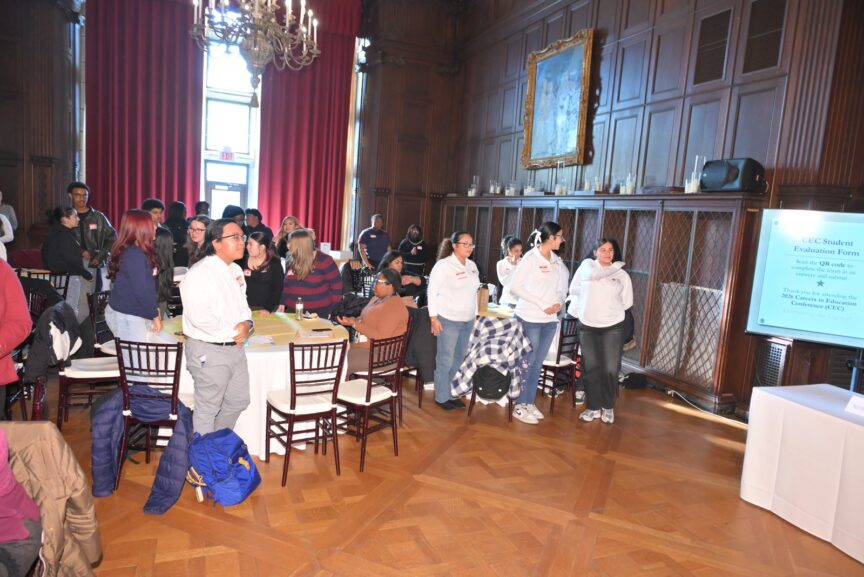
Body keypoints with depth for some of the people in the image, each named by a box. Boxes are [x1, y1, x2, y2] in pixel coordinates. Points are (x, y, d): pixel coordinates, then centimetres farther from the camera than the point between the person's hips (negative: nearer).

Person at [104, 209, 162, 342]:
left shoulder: (140, 252, 11)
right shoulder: (134, 255, -18)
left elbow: (148, 284, 13)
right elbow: (140, 290, -20)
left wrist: (155, 309, 10)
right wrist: (155, 315, -13)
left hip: (135, 313, 9)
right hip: (126, 316, -9)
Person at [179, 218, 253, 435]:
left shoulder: (236, 270, 10)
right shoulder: (199, 273, -17)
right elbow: (199, 317, -25)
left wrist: (246, 323, -4)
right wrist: (233, 331, -16)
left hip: (235, 346, 9)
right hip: (209, 351, -8)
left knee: (238, 401, 20)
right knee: (207, 409, 5)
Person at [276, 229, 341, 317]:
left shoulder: (324, 261, -12)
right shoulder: (290, 260, 5)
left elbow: (337, 286, -9)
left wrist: (334, 311, -12)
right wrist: (282, 303, 9)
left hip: (319, 312, -5)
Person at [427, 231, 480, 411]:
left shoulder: (472, 266, 11)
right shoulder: (444, 265, -10)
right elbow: (432, 291, -10)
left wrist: (475, 315, 15)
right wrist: (434, 317, -15)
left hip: (467, 321, 7)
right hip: (448, 320, -6)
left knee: (459, 359, 12)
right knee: (445, 360, 1)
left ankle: (453, 394, 24)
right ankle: (442, 397, 13)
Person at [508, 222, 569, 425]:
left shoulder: (557, 261, 6)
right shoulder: (530, 258, -12)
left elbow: (562, 286, 16)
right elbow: (514, 287, -15)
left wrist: (559, 302, -5)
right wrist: (541, 304, -18)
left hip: (550, 319, 6)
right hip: (530, 318, -6)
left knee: (537, 364, 13)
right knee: (526, 363, 2)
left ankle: (530, 402, 25)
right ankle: (520, 407, 14)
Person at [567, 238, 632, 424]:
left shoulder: (622, 274, 4)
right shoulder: (587, 265, 3)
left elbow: (627, 302, 9)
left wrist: (609, 308, 4)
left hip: (613, 327, 0)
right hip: (587, 326, 0)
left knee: (610, 369, 1)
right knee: (590, 368, 6)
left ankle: (608, 407, 21)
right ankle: (594, 407, 21)